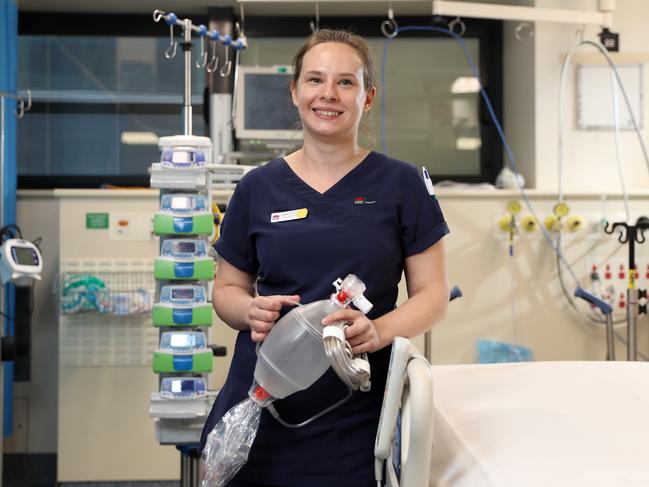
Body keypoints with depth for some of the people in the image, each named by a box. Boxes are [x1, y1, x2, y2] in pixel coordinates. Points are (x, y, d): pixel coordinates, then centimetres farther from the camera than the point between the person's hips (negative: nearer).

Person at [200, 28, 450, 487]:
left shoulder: (400, 185, -1)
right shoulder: (258, 187, 5)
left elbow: (433, 294, 0)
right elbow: (227, 290, 12)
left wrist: (378, 331, -19)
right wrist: (251, 310, -10)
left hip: (357, 414, -1)